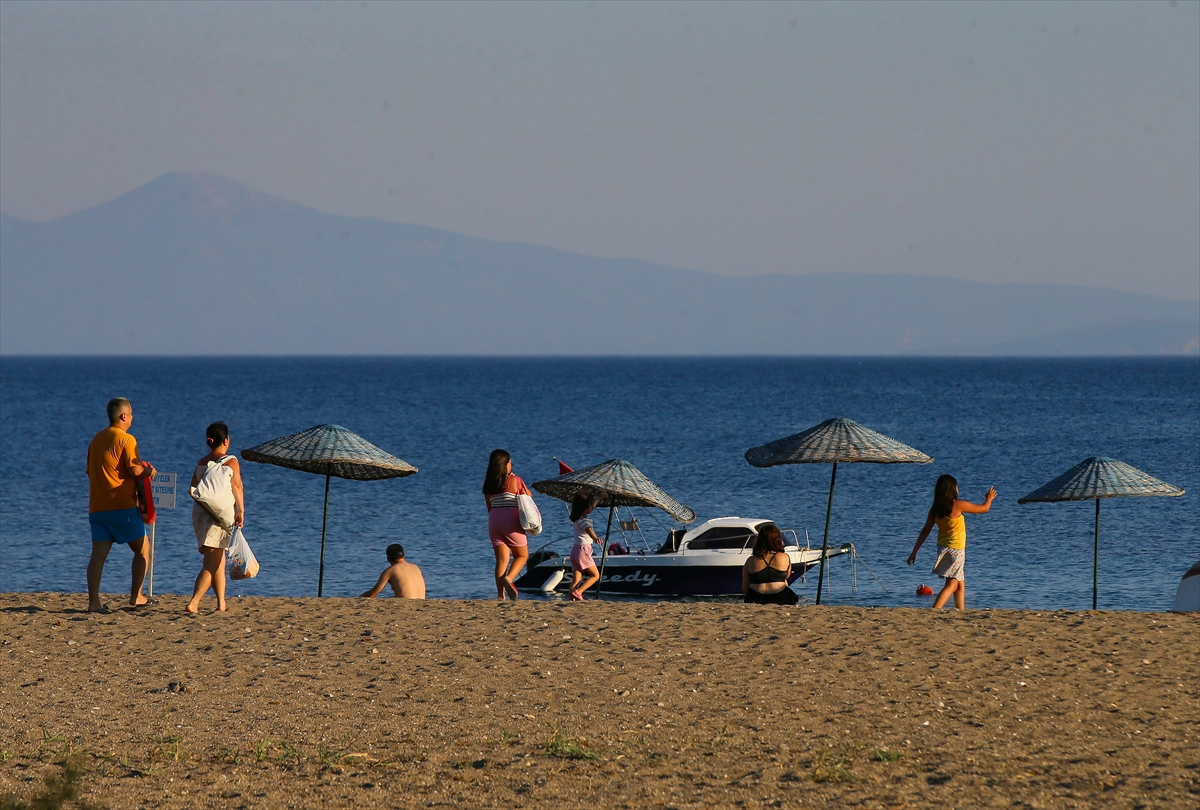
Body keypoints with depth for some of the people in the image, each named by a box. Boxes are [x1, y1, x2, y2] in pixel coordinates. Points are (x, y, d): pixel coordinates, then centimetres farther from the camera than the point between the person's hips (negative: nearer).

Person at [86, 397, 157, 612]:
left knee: (98, 554, 0)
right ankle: (136, 596, 10)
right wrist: (149, 471, 6)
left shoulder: (96, 439, 13)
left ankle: (93, 602, -10)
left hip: (97, 507, 6)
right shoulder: (126, 439, -9)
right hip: (122, 506, -6)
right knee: (142, 549, 11)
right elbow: (135, 470, -15)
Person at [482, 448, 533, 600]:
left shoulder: (488, 485, 8)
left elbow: (489, 507, 12)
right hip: (511, 519, -4)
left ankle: (500, 594, -5)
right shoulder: (514, 480, -5)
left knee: (501, 559, 5)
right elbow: (528, 496, 7)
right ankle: (509, 578, -16)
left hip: (494, 519, 4)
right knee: (522, 555, 10)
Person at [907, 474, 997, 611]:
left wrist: (914, 552, 10)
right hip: (955, 549, -7)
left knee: (960, 584, 19)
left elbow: (925, 531, 4)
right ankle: (934, 611, -25)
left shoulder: (935, 510, 2)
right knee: (951, 584, -10)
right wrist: (989, 499, 21)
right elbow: (983, 508, -1)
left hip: (942, 547, 7)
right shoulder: (958, 506, -14)